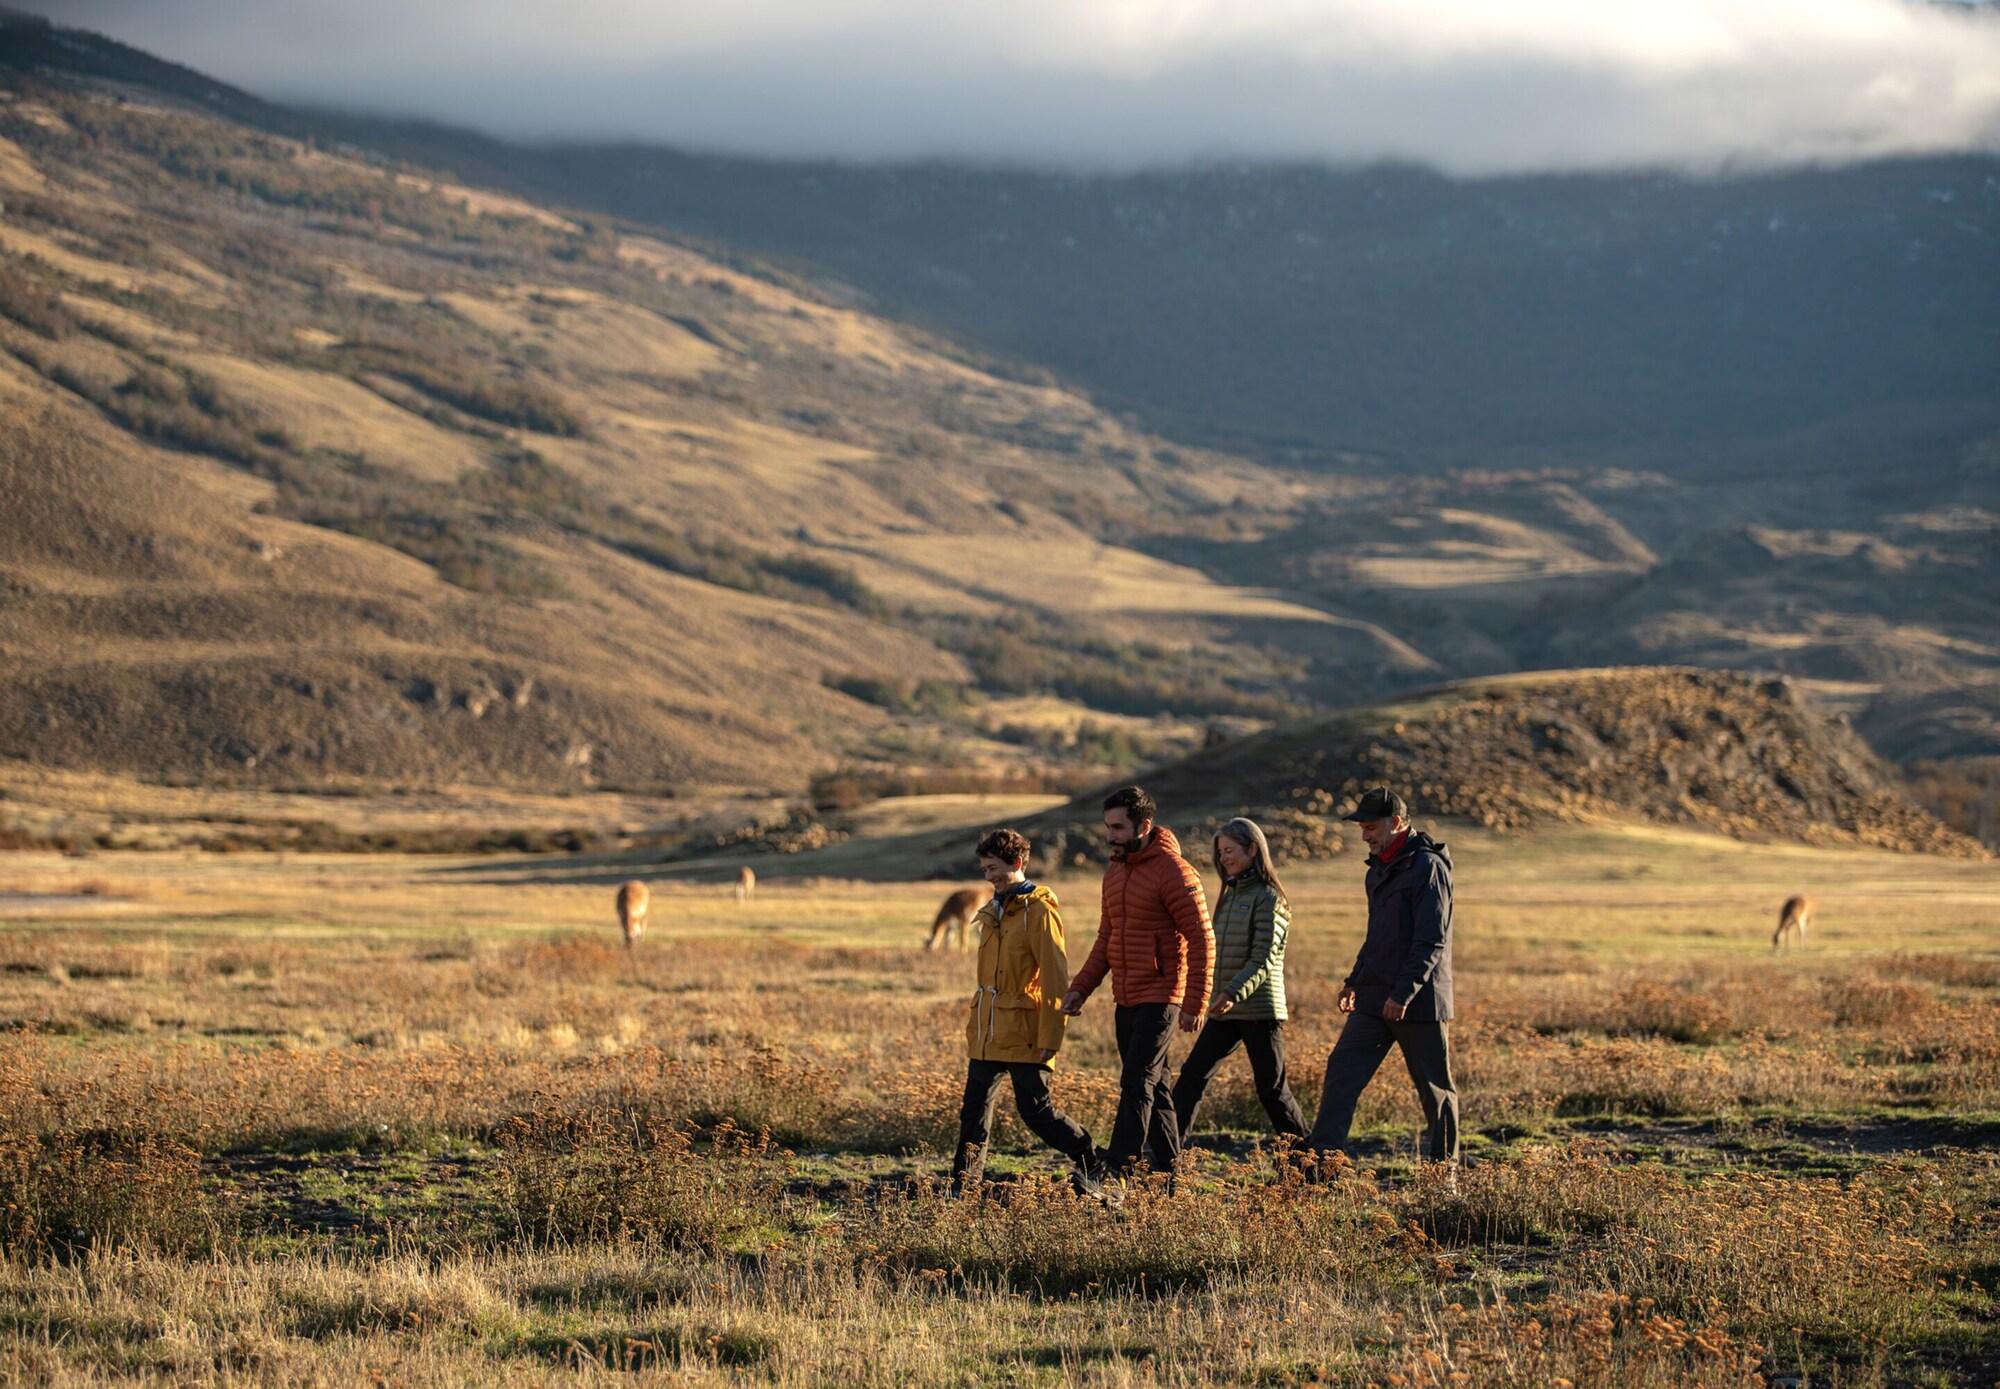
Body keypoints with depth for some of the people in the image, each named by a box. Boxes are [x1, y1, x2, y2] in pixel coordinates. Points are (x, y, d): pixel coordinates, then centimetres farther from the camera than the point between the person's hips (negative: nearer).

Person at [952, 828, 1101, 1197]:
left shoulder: (1039, 910, -11)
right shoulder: (993, 912, 15)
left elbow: (1054, 979, -15)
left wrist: (1050, 1037, -18)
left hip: (1023, 1034, -8)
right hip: (986, 1033, 8)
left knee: (1036, 1110, -3)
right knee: (974, 1110, 7)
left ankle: (1088, 1162, 13)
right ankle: (963, 1187, 12)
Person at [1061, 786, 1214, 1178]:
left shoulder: (1173, 872, -14)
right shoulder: (1115, 872, 11)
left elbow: (1201, 939, -15)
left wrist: (1195, 1004, -18)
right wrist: (1080, 988, 9)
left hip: (1159, 998, -8)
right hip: (1125, 999, 8)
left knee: (1136, 1083, -12)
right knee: (1153, 1086, 13)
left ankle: (1117, 1167, -15)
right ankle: (1168, 1166, 20)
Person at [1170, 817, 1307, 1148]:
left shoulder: (1267, 898, -10)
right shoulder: (1230, 895, 15)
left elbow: (1264, 959, -18)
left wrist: (1233, 994, -29)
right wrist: (1217, 997, 17)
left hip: (1260, 1010, -8)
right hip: (1227, 1012, 8)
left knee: (1272, 1090, -2)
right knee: (1192, 1075, 1)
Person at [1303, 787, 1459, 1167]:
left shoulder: (1428, 867, -13)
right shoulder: (1380, 868, 15)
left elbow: (1432, 942, -19)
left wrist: (1403, 993, -25)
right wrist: (1355, 980, 21)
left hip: (1420, 1001, -8)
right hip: (1375, 999, 8)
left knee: (1435, 1086, 4)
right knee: (1342, 1071, -3)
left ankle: (1445, 1167, 14)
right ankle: (1318, 1158, -6)